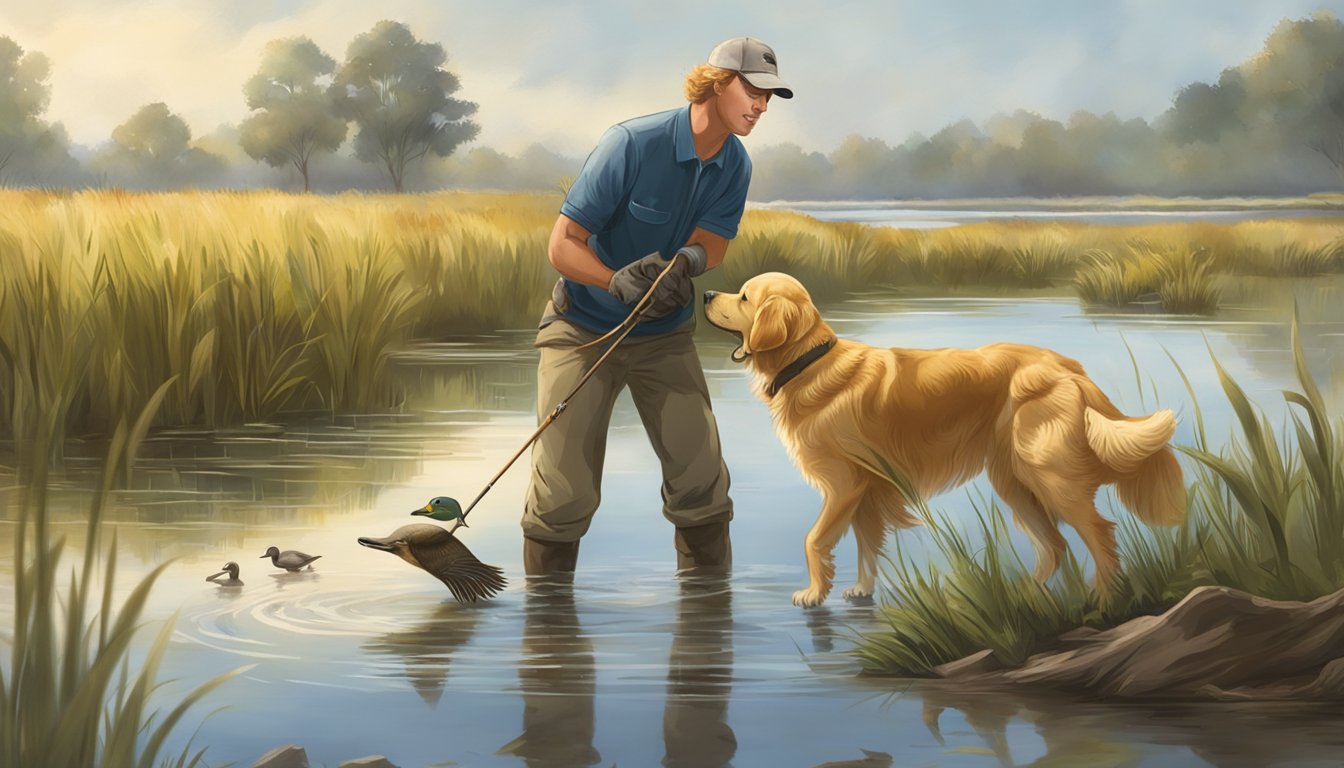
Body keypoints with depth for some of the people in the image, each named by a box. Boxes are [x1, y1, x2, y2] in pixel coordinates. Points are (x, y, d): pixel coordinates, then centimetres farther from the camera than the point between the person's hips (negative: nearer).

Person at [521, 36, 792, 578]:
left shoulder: (734, 166, -4)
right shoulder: (631, 143, -22)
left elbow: (710, 246, -13)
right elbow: (562, 245, -21)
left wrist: (687, 261, -37)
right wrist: (618, 282, -39)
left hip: (665, 334, 5)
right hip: (583, 329, -5)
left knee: (702, 480, 0)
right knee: (566, 494, -6)